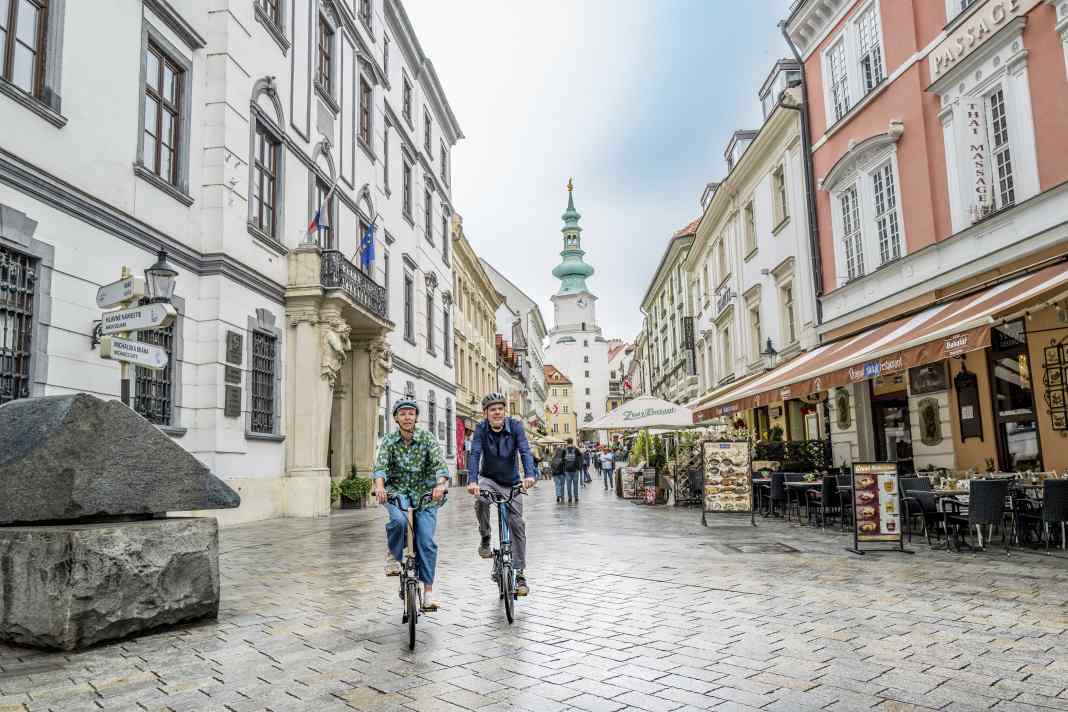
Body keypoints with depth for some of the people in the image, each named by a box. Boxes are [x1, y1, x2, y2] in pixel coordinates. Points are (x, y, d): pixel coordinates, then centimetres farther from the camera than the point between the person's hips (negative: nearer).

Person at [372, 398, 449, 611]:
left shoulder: (427, 438, -7)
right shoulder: (388, 441, -4)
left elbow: (440, 464, -19)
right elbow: (380, 466, -19)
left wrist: (440, 484, -40)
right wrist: (379, 486, -40)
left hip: (424, 492, 0)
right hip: (397, 490, 0)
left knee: (426, 541, -9)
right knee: (398, 520, -32)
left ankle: (428, 591, -1)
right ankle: (396, 558, -3)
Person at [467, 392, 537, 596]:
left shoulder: (515, 426, -14)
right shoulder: (481, 429, -14)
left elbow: (525, 451, -26)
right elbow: (475, 454, -25)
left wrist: (529, 475, -44)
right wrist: (472, 480, -42)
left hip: (511, 483, 1)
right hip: (489, 479, 0)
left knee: (517, 526, -4)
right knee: (480, 500, -34)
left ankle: (519, 575, 5)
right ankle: (485, 540, -10)